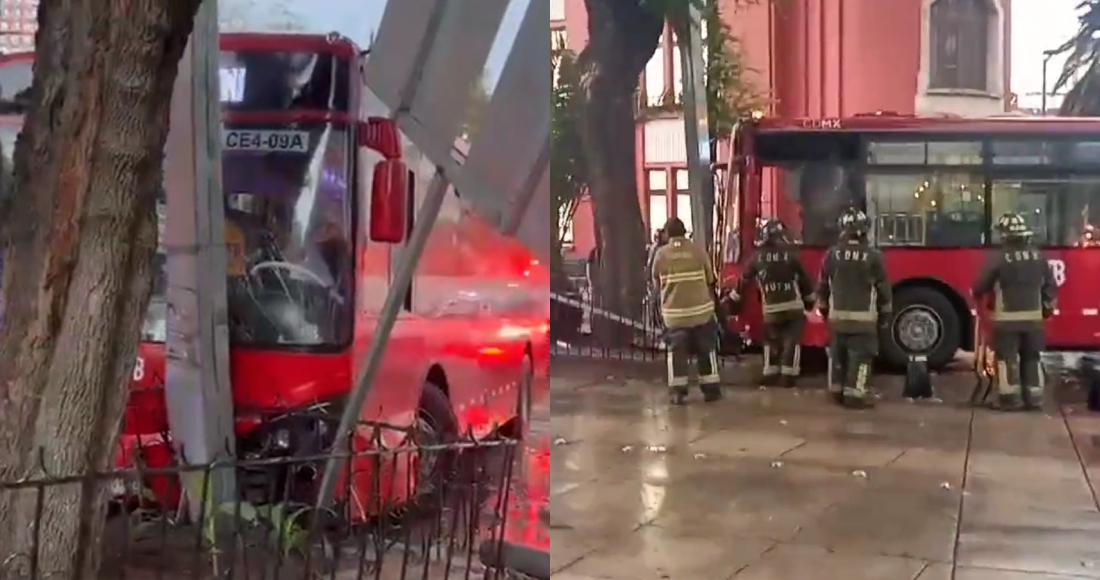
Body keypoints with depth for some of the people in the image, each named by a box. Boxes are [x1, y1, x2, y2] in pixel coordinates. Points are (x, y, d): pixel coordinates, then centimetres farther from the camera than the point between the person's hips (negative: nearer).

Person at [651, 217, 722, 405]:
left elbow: (656, 283, 6)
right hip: (700, 308, 0)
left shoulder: (661, 254, -2)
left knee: (676, 351, 7)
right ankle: (711, 389, 15)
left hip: (674, 311, 0)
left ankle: (677, 392, 3)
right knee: (706, 350, 11)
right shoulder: (698, 250, -3)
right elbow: (710, 279, 4)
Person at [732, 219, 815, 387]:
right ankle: (787, 376, -4)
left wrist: (733, 298, 24)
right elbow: (805, 279, 2)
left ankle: (770, 374, 15)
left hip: (771, 309, 2)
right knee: (791, 341, 2)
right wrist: (810, 301, 17)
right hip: (793, 306, -2)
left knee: (771, 341, 18)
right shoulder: (790, 254, -5)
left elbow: (744, 279, 10)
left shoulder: (757, 257, 1)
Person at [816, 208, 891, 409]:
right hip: (863, 317, -4)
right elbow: (883, 288, -2)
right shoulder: (873, 256, -8)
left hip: (837, 316, 4)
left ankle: (837, 391, 20)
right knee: (860, 355, -1)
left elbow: (823, 286, 8)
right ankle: (855, 394, -4)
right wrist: (885, 314, 9)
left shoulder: (832, 254, 0)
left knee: (837, 354, 13)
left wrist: (824, 309, 21)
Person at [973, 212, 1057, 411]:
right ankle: (1034, 397, 15)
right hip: (1033, 317, 5)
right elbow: (1050, 284, 10)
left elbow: (981, 285, -7)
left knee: (1007, 358, 2)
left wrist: (978, 296, 15)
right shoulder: (1038, 256, 4)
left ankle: (1010, 398, 1)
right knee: (1032, 358, 13)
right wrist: (1048, 307, 21)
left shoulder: (999, 258, -12)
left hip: (1007, 318, -5)